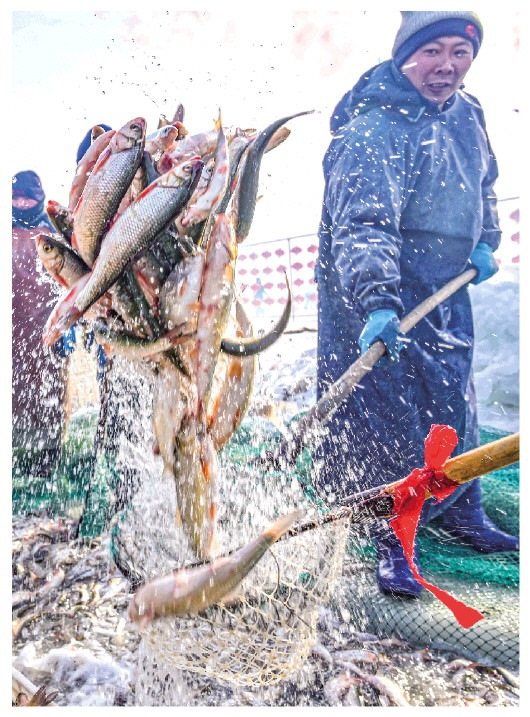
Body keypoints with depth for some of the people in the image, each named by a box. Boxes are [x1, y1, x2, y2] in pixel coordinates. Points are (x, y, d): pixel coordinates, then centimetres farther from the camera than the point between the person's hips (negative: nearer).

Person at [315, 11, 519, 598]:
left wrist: (485, 241, 10)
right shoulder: (372, 129, -18)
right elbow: (361, 224, -30)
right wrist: (375, 302, -43)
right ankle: (393, 541, 15)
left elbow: (483, 182, 26)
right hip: (376, 293, -8)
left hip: (446, 293, 8)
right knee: (389, 417, -5)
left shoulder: (468, 114, 9)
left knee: (454, 405, 18)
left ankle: (461, 515, 40)